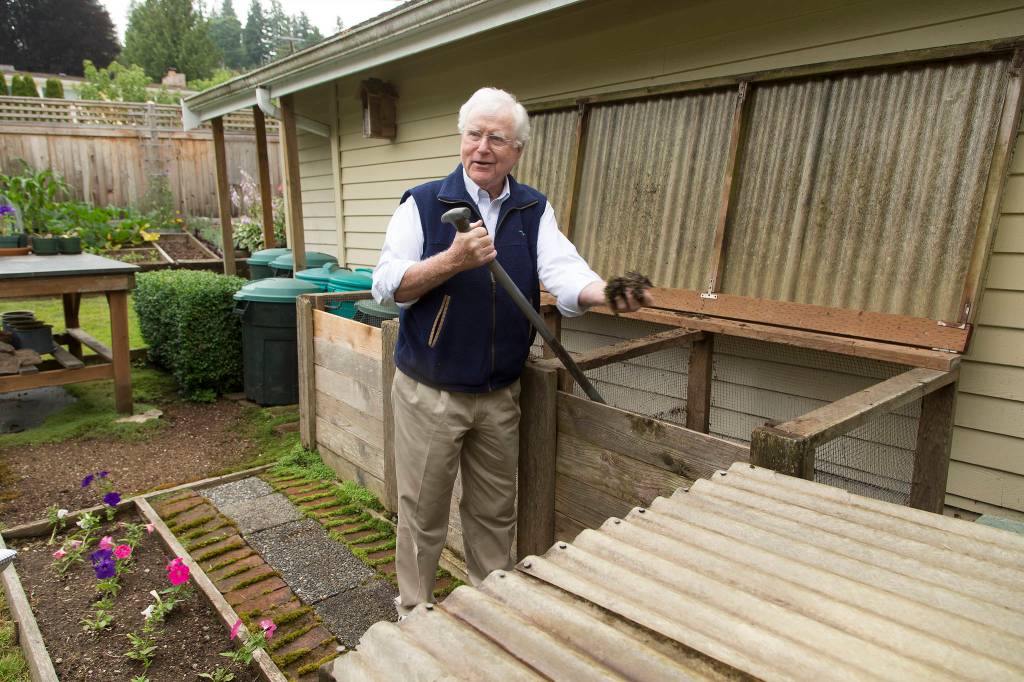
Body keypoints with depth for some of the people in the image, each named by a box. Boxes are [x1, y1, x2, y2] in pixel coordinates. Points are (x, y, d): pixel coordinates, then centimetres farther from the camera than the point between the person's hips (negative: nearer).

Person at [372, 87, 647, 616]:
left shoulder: (534, 211, 3)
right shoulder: (423, 204, -6)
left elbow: (563, 271, -13)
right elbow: (386, 285, -14)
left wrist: (605, 292, -35)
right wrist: (453, 260, -29)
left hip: (500, 393, 3)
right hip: (428, 393, -3)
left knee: (494, 512, 19)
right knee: (423, 511, 11)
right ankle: (414, 612, 34)